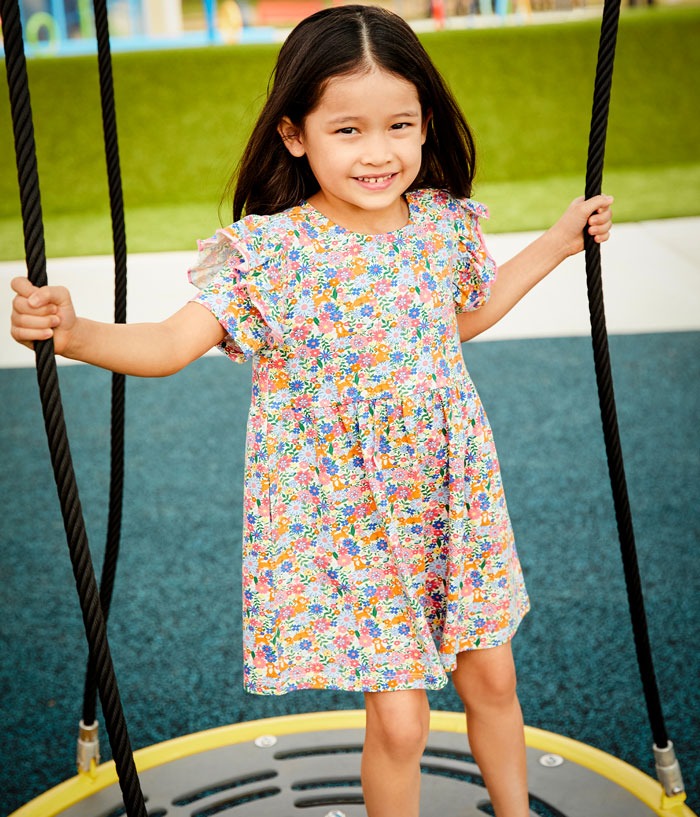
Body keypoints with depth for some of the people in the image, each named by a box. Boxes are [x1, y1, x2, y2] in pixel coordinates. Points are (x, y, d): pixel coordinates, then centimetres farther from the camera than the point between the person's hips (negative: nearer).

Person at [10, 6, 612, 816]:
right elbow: (172, 342, -25)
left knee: (490, 676, 19)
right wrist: (73, 332, -43)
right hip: (343, 526, -4)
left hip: (451, 502, 5)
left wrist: (559, 241, 19)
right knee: (398, 718, 0)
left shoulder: (441, 224, -2)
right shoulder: (269, 252, -17)